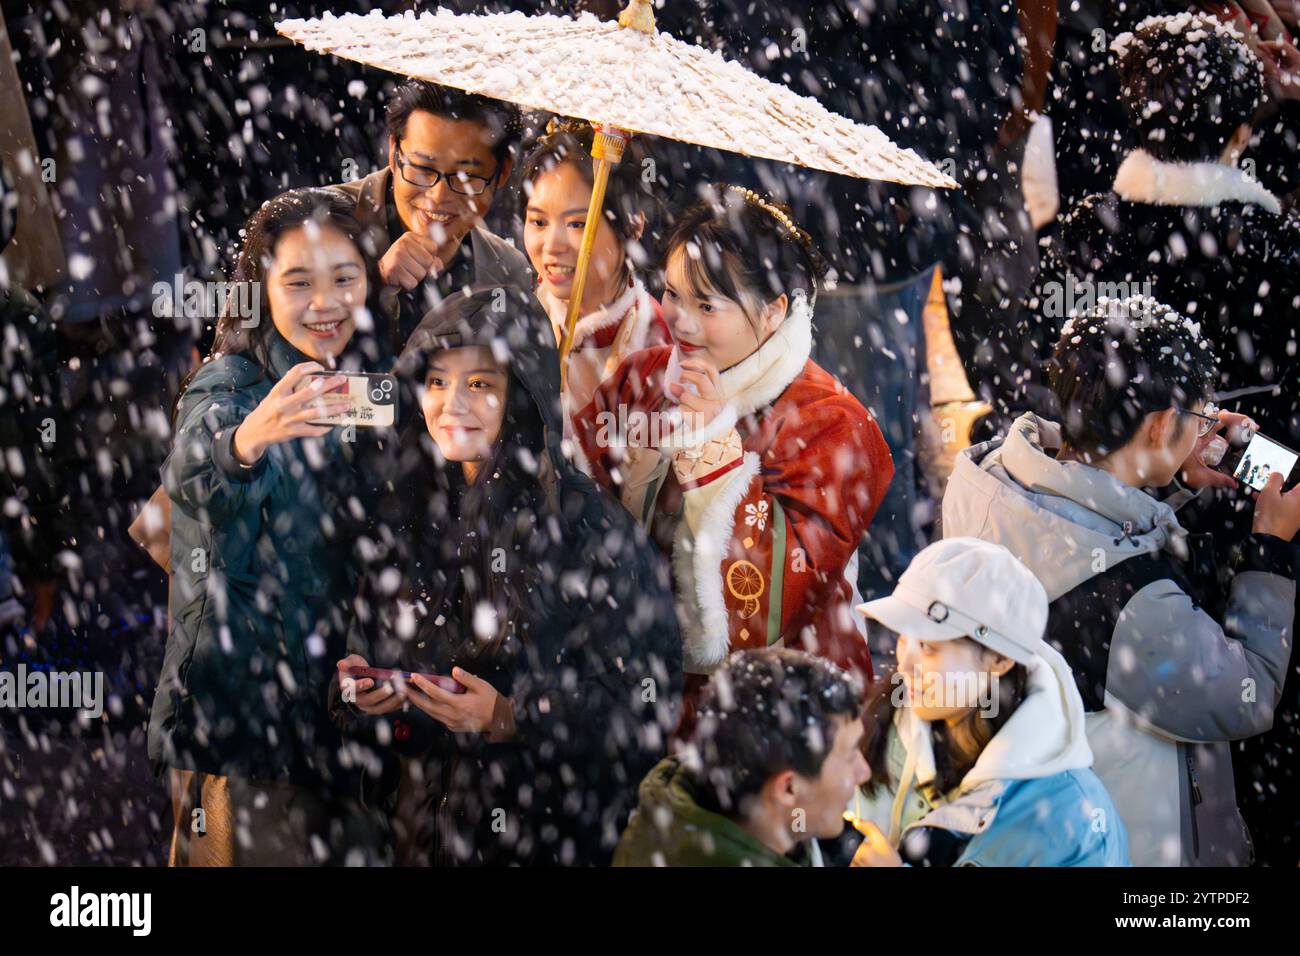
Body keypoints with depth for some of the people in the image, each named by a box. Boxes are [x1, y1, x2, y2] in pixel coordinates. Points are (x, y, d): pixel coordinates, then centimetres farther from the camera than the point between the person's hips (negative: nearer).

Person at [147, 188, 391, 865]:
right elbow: (190, 477, -33)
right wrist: (248, 439, -54)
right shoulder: (228, 382, -11)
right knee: (250, 847, 2)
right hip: (243, 702, -5)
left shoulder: (372, 381, 5)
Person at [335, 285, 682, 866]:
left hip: (555, 836, -5)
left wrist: (511, 719, -25)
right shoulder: (408, 519, 2)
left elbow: (646, 701, -14)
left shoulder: (591, 529, -14)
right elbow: (369, 652, 14)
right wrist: (358, 688, -8)